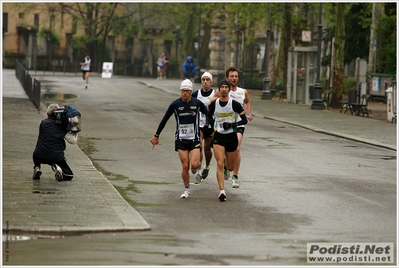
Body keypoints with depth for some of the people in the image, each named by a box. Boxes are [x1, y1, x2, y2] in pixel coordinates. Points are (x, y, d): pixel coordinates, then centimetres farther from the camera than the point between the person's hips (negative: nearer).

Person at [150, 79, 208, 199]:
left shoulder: (197, 103, -3)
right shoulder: (175, 104, -3)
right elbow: (164, 120, 7)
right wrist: (156, 136, 11)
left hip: (194, 139, 0)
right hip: (180, 139, 0)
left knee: (194, 165, -15)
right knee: (185, 166, -5)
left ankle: (195, 168, 23)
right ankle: (187, 190, 13)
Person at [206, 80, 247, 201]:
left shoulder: (235, 104, -8)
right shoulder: (214, 104, -1)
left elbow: (244, 120, -6)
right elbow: (209, 116, 17)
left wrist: (232, 124, -21)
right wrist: (211, 124, -3)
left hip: (231, 137, 0)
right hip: (218, 137, 0)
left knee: (230, 167, 12)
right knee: (220, 164, -14)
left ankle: (226, 160, 50)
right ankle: (222, 191, -12)